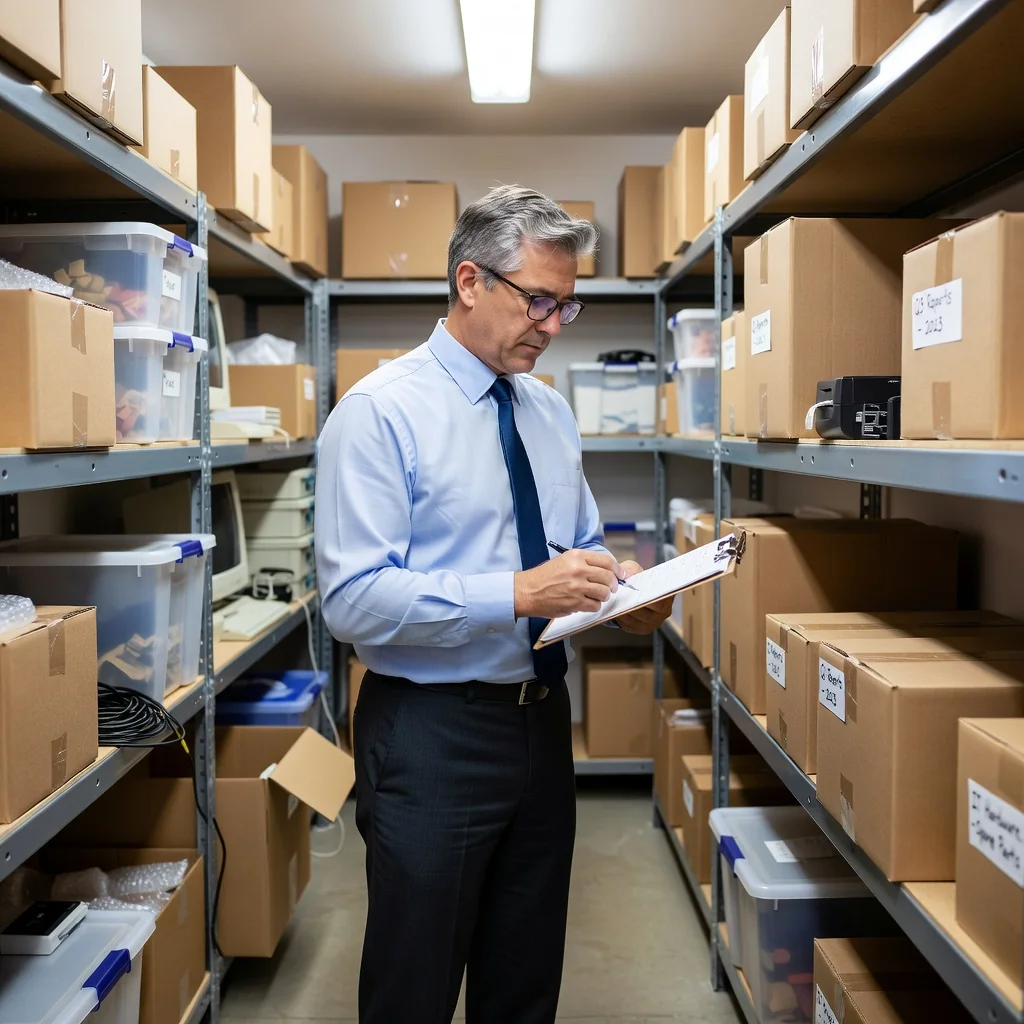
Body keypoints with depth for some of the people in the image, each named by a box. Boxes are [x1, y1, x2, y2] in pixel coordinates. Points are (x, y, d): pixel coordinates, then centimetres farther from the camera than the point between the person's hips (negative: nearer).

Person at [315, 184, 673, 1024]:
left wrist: (618, 587, -6)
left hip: (543, 719, 7)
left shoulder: (552, 411, 8)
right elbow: (353, 599, -21)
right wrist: (517, 594, -29)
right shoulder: (380, 412, -14)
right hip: (430, 734, -6)